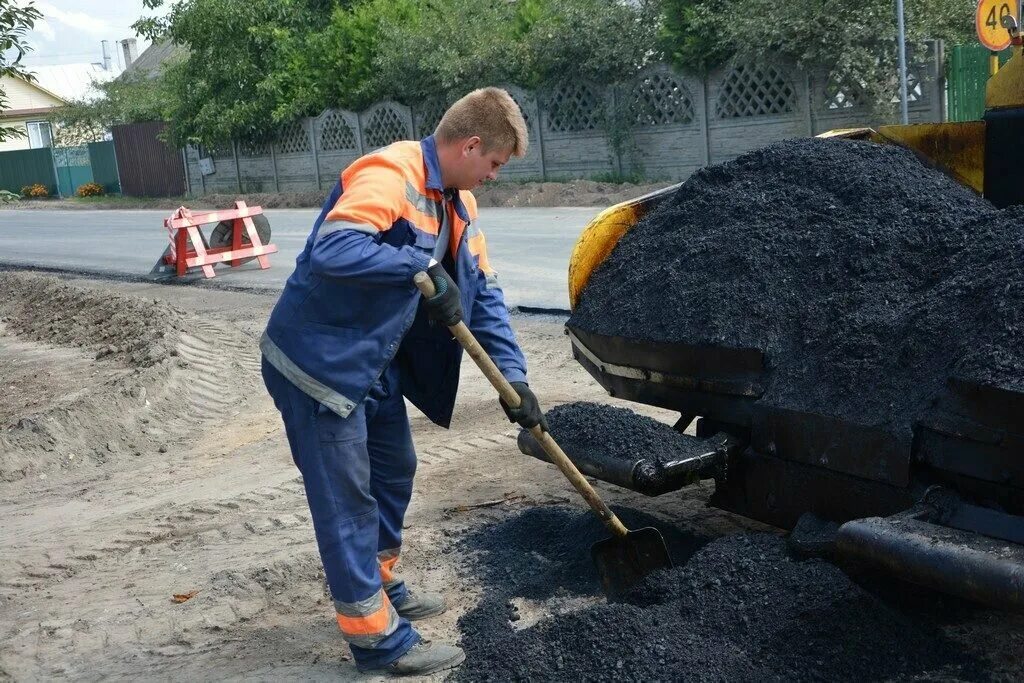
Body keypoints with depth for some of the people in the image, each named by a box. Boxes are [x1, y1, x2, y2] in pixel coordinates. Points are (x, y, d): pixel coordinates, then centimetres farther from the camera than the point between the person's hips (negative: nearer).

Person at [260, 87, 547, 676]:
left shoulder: (458, 203, 7)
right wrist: (423, 264, -32)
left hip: (375, 365, 10)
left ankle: (381, 586, 40)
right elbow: (332, 250, -37)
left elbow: (484, 291, 7)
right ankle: (376, 636, 12)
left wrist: (513, 375, -1)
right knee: (347, 499, -1)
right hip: (318, 362, -10)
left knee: (395, 473, 20)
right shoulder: (388, 176, -23)